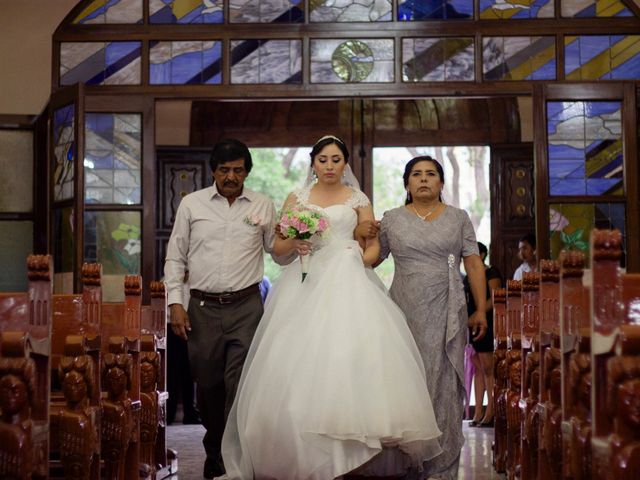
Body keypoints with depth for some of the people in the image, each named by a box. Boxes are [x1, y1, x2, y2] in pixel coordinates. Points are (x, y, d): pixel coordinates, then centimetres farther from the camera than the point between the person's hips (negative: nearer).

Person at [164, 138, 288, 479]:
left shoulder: (263, 206, 7)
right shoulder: (192, 204, 7)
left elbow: (281, 255, 13)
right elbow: (175, 257, 8)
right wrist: (175, 303, -1)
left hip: (246, 307, -1)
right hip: (202, 308, 1)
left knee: (240, 386, -9)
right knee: (208, 386, 9)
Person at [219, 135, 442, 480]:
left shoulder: (358, 199, 12)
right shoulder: (296, 199, 13)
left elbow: (374, 245, 10)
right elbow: (278, 247, 9)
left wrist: (360, 260, -10)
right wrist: (293, 244, -12)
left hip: (347, 282, -1)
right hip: (306, 283, 1)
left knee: (351, 353, -15)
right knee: (303, 359, -9)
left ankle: (351, 449, -9)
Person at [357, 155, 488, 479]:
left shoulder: (459, 218, 7)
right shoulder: (391, 219, 7)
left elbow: (474, 265, 4)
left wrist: (480, 310, -1)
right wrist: (360, 235, -7)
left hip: (446, 315, 0)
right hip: (405, 313, 1)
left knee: (444, 384, 1)